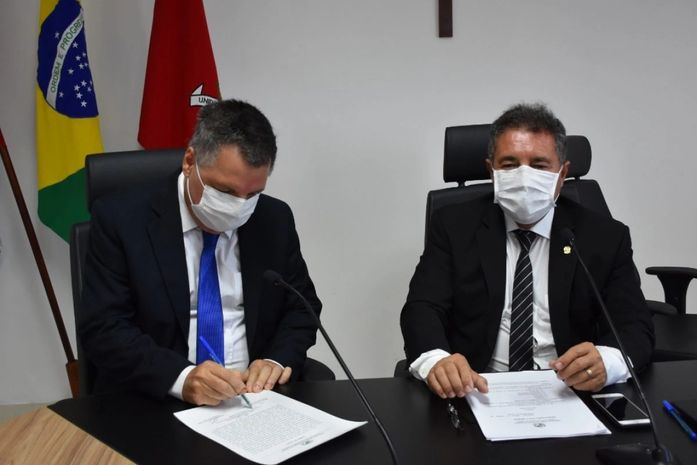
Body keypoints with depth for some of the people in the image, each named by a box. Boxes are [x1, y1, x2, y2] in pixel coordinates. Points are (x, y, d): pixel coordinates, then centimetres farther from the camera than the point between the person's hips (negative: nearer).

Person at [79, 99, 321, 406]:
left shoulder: (275, 220, 3)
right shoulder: (122, 219, -7)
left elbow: (302, 307, 10)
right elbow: (101, 329, -11)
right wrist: (180, 378, -27)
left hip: (256, 396, 2)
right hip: (153, 405, -2)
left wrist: (279, 359, -11)